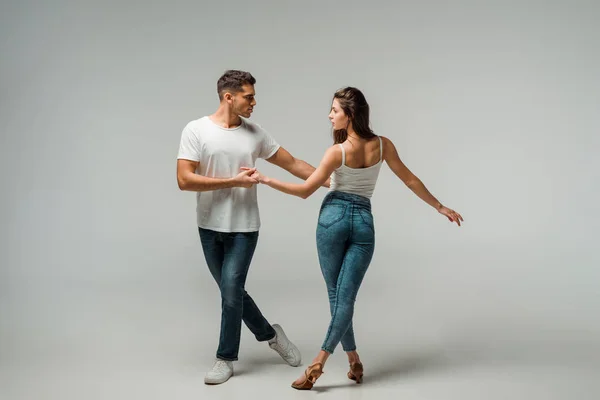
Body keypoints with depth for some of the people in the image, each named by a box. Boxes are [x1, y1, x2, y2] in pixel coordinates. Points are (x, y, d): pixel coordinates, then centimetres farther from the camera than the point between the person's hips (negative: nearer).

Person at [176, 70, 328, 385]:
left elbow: (292, 163, 8)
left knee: (231, 291, -4)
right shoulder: (196, 130, -8)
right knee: (231, 291, 11)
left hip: (244, 228, 0)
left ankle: (226, 359, 13)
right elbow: (184, 180, -15)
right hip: (210, 227, 0)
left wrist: (330, 181, 3)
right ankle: (270, 335, 33)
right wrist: (234, 181, -17)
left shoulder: (255, 134, 1)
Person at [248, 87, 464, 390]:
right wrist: (441, 208, 17)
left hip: (333, 217, -2)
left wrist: (265, 179, 0)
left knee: (336, 294, 9)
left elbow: (305, 191, -6)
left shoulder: (337, 152, -11)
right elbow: (410, 180, 7)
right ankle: (318, 362, -4)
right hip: (364, 222, 3)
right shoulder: (382, 145, -1)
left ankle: (353, 360, 12)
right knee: (346, 297, 1)